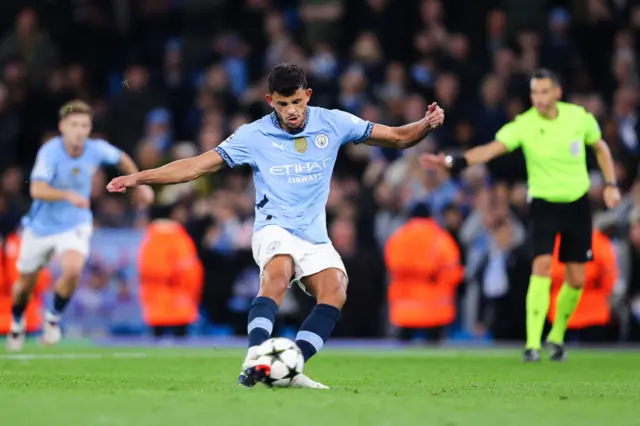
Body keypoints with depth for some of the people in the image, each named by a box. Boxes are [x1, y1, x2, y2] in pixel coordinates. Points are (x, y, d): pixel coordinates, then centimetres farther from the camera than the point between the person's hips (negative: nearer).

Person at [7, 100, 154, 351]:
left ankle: (54, 317, 0)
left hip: (75, 226, 1)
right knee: (26, 284, 13)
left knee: (72, 269, -28)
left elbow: (122, 159, 10)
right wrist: (68, 195, -53)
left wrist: (139, 184, 17)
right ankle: (17, 322, 47)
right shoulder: (50, 151, -25)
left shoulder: (96, 150, -14)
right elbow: (37, 190, -39)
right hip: (41, 226, -1)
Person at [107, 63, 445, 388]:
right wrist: (139, 177, -9)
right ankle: (254, 360, -47)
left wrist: (426, 124, -12)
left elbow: (397, 138, 9)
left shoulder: (332, 123, 3)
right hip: (275, 228, -3)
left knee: (335, 291, -24)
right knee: (278, 276, -35)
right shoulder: (254, 135, -2)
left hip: (315, 236, 3)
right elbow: (196, 166, -1)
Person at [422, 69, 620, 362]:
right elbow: (490, 149, -30)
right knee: (542, 265, -22)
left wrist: (611, 185, 4)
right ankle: (532, 344, -22)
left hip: (577, 204, 3)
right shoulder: (523, 125, -16)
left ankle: (556, 337, 26)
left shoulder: (579, 117, -8)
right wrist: (451, 161, -44)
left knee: (576, 280, 4)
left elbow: (600, 147, 11)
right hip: (544, 204, -3)